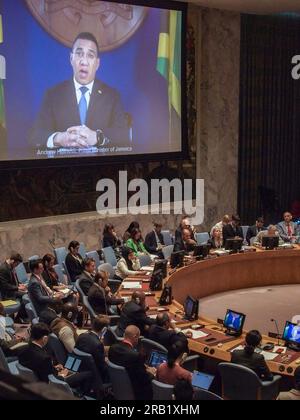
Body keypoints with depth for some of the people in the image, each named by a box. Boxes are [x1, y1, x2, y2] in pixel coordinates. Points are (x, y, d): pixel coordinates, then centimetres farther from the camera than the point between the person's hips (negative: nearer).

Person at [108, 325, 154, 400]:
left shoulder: (113, 348, -8)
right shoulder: (136, 356, -31)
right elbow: (144, 379, -22)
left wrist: (145, 369, 8)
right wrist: (151, 373, 1)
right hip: (135, 392, -8)